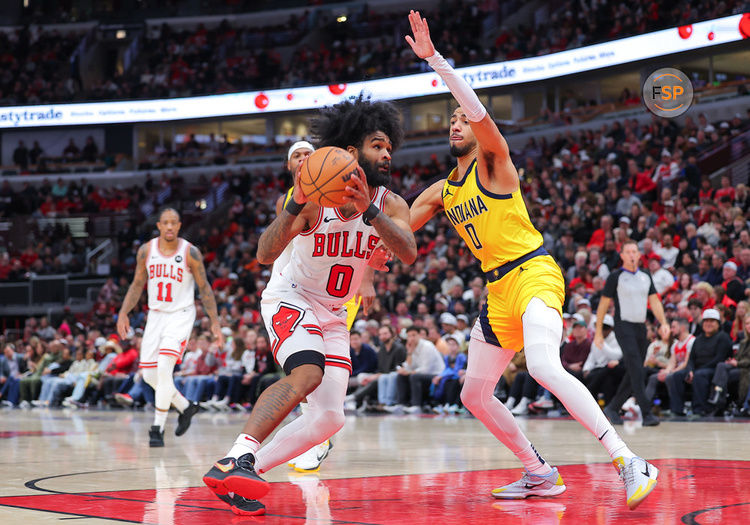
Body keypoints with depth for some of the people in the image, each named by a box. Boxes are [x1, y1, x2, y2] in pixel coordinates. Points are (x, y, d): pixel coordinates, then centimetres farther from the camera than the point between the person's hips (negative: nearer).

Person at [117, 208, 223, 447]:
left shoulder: (190, 253, -10)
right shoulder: (146, 251, -1)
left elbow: (204, 288, -3)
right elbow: (137, 285, 10)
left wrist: (215, 322, -7)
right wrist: (123, 313, -2)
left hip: (181, 315, -5)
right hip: (156, 315, 5)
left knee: (164, 367, -21)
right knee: (150, 375, 4)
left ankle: (158, 428, -13)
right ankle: (186, 407, 28)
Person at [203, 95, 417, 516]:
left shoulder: (390, 205, -9)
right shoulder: (314, 197, -20)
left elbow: (409, 253, -30)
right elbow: (266, 254, -30)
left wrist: (368, 211, -47)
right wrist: (295, 204, -47)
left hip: (334, 316, 6)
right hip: (291, 300, -6)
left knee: (330, 418, -5)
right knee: (306, 374, -34)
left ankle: (238, 478, -1)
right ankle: (236, 460, -38)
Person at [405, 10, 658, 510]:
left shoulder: (494, 161, -2)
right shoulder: (440, 192, 18)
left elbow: (478, 110, -20)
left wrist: (435, 59, -25)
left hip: (533, 273, -9)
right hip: (498, 290, 9)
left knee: (544, 366, -32)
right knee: (475, 395, 9)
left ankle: (629, 462, -33)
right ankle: (540, 474, 21)